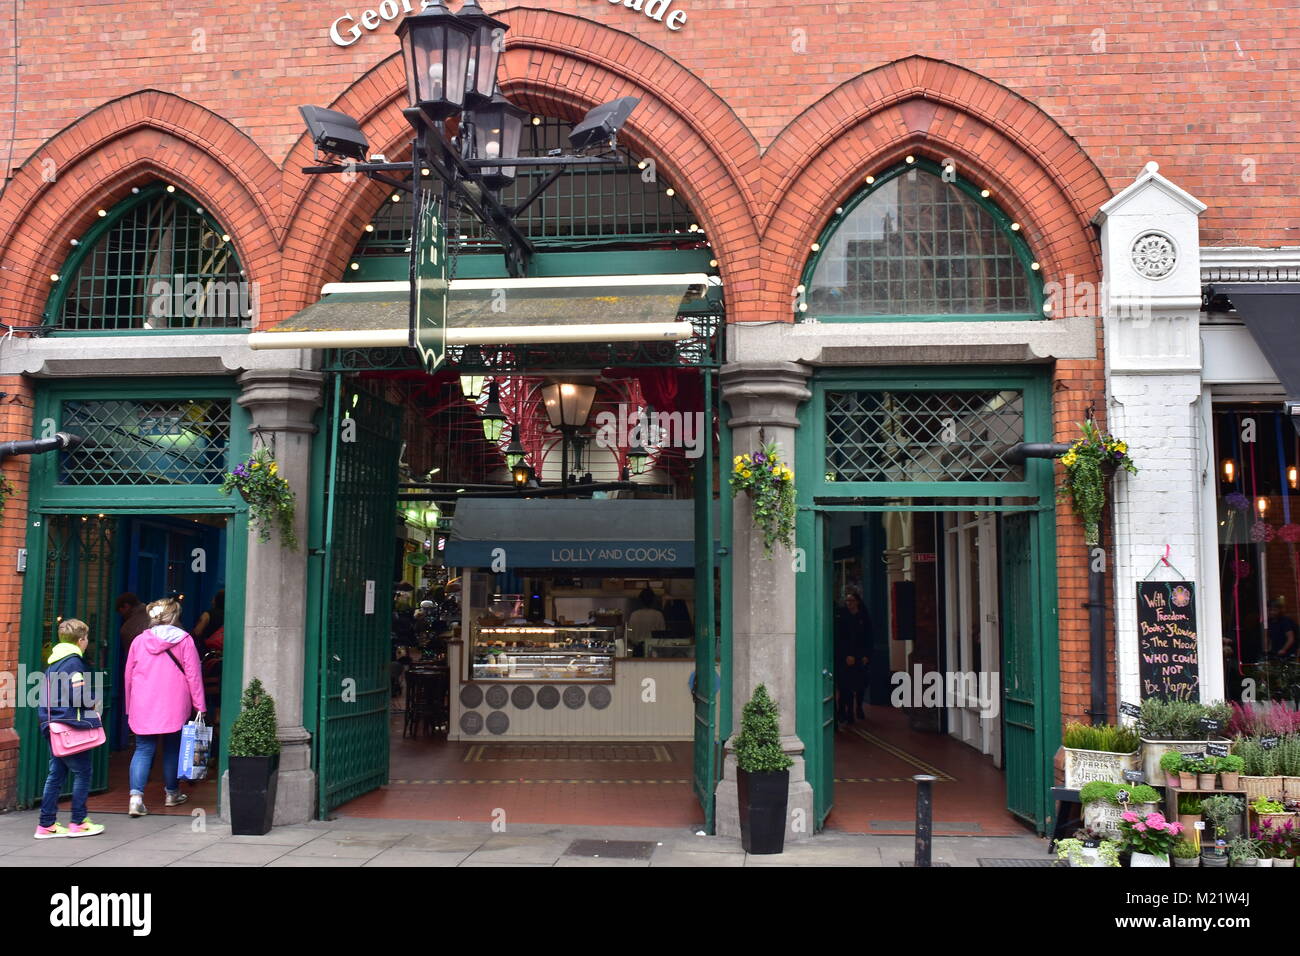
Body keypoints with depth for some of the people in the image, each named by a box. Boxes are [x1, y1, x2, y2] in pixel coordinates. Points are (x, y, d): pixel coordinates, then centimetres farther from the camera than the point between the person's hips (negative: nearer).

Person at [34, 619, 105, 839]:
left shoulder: (53, 662, 14)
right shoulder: (74, 662, -13)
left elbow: (46, 693, 18)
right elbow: (79, 695, -20)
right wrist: (94, 704, -2)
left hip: (52, 726, 9)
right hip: (71, 727, -9)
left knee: (56, 775, 12)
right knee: (82, 772, 1)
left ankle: (46, 824, 13)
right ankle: (78, 822, 5)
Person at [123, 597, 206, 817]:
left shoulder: (139, 641, 5)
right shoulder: (184, 640, -3)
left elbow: (128, 676, 10)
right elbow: (193, 675, -4)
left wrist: (129, 707, 20)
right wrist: (199, 706, 0)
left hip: (143, 706, 2)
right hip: (174, 706, -2)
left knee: (143, 749, 4)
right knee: (172, 748, 13)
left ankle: (136, 796, -11)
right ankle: (172, 793, 25)